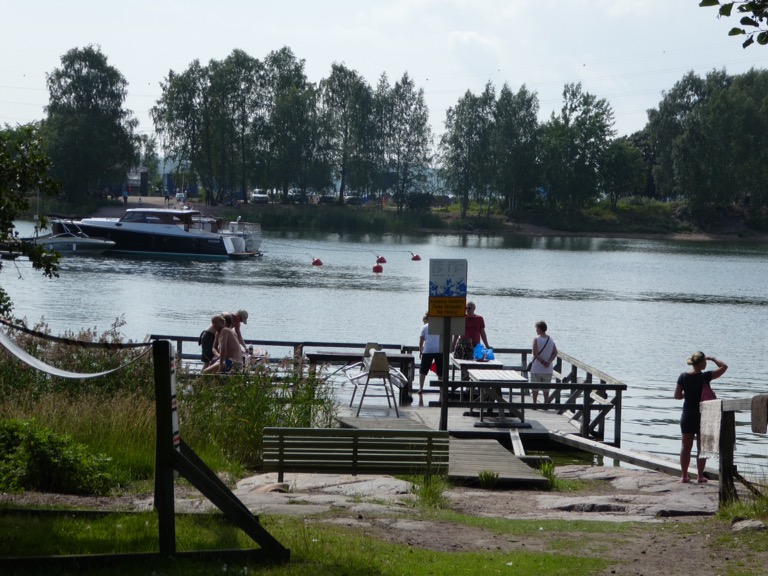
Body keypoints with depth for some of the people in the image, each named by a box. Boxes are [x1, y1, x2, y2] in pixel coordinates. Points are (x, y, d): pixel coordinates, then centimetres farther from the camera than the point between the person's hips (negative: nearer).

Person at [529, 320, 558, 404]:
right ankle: (546, 404, 11)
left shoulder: (536, 339, -11)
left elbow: (535, 354, -17)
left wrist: (543, 361, -13)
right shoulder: (551, 340, 4)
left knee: (535, 388, 7)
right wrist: (549, 361, -11)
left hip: (536, 369, -4)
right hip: (548, 370, 4)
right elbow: (555, 353, -1)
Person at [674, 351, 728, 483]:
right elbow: (724, 367, -9)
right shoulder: (705, 377, -14)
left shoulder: (683, 377, -4)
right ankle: (700, 476, 6)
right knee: (702, 447, 5)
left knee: (686, 446, 10)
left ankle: (684, 476, 12)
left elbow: (677, 396, 1)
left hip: (687, 415, 3)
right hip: (702, 415, -3)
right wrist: (712, 359, 3)